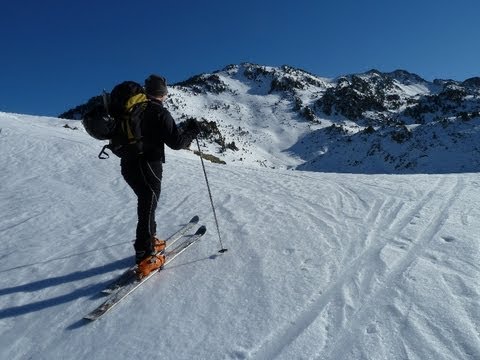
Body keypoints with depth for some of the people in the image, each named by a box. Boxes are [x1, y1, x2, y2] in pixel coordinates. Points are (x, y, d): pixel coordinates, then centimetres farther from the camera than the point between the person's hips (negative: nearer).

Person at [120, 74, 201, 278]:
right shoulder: (160, 113, -14)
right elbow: (176, 142, -17)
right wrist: (192, 130, 0)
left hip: (128, 165, 8)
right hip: (147, 167, -8)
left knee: (146, 205, 23)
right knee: (147, 210, 0)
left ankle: (149, 241, 38)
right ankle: (145, 258, 8)